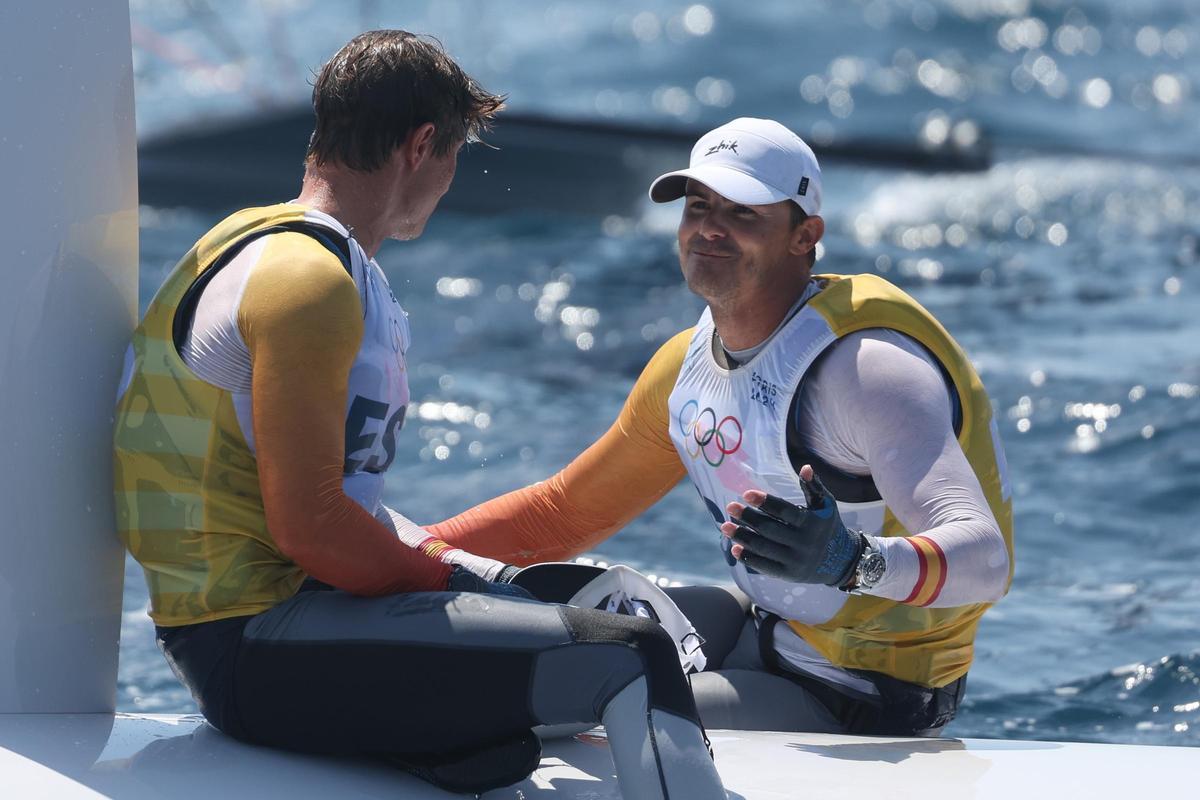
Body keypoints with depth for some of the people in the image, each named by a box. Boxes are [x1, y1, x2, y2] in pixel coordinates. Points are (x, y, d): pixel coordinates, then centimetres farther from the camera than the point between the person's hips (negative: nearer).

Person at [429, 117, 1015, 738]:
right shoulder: (686, 365, 3)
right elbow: (567, 509, 16)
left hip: (859, 706, -9)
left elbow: (988, 558, -35)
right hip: (769, 632, 9)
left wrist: (855, 561, -54)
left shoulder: (863, 365, -24)